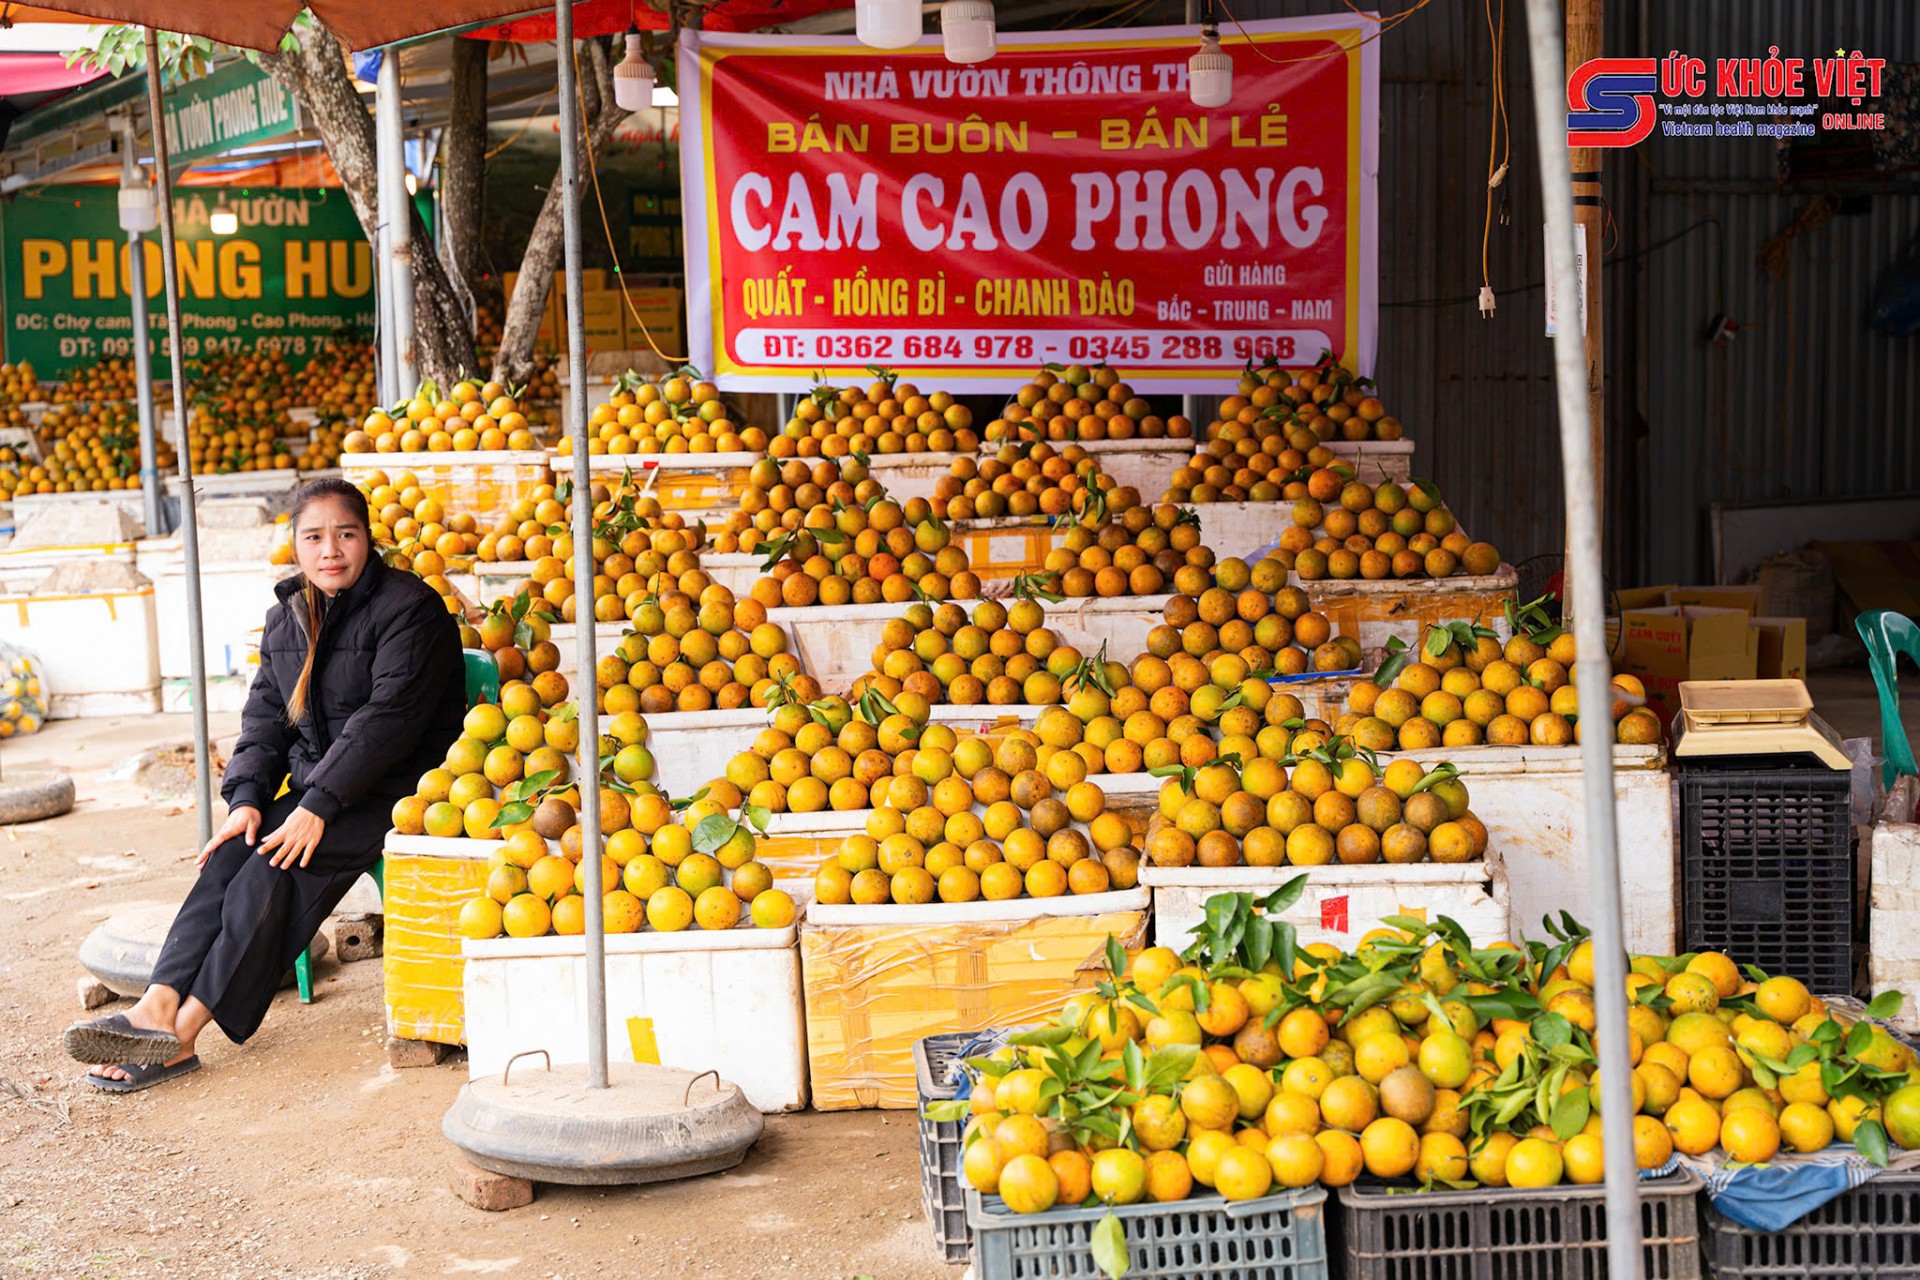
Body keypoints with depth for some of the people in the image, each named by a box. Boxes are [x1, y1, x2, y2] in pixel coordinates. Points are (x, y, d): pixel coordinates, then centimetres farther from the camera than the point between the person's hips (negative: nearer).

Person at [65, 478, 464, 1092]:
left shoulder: (409, 607, -10)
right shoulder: (287, 618, 13)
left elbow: (388, 717, -18)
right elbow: (265, 714, 12)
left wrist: (318, 805, -24)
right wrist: (247, 798, -6)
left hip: (393, 795, -7)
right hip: (313, 791, 7)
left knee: (275, 870, -25)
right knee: (231, 856, -20)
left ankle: (183, 1030, -26)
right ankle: (159, 1006, -30)